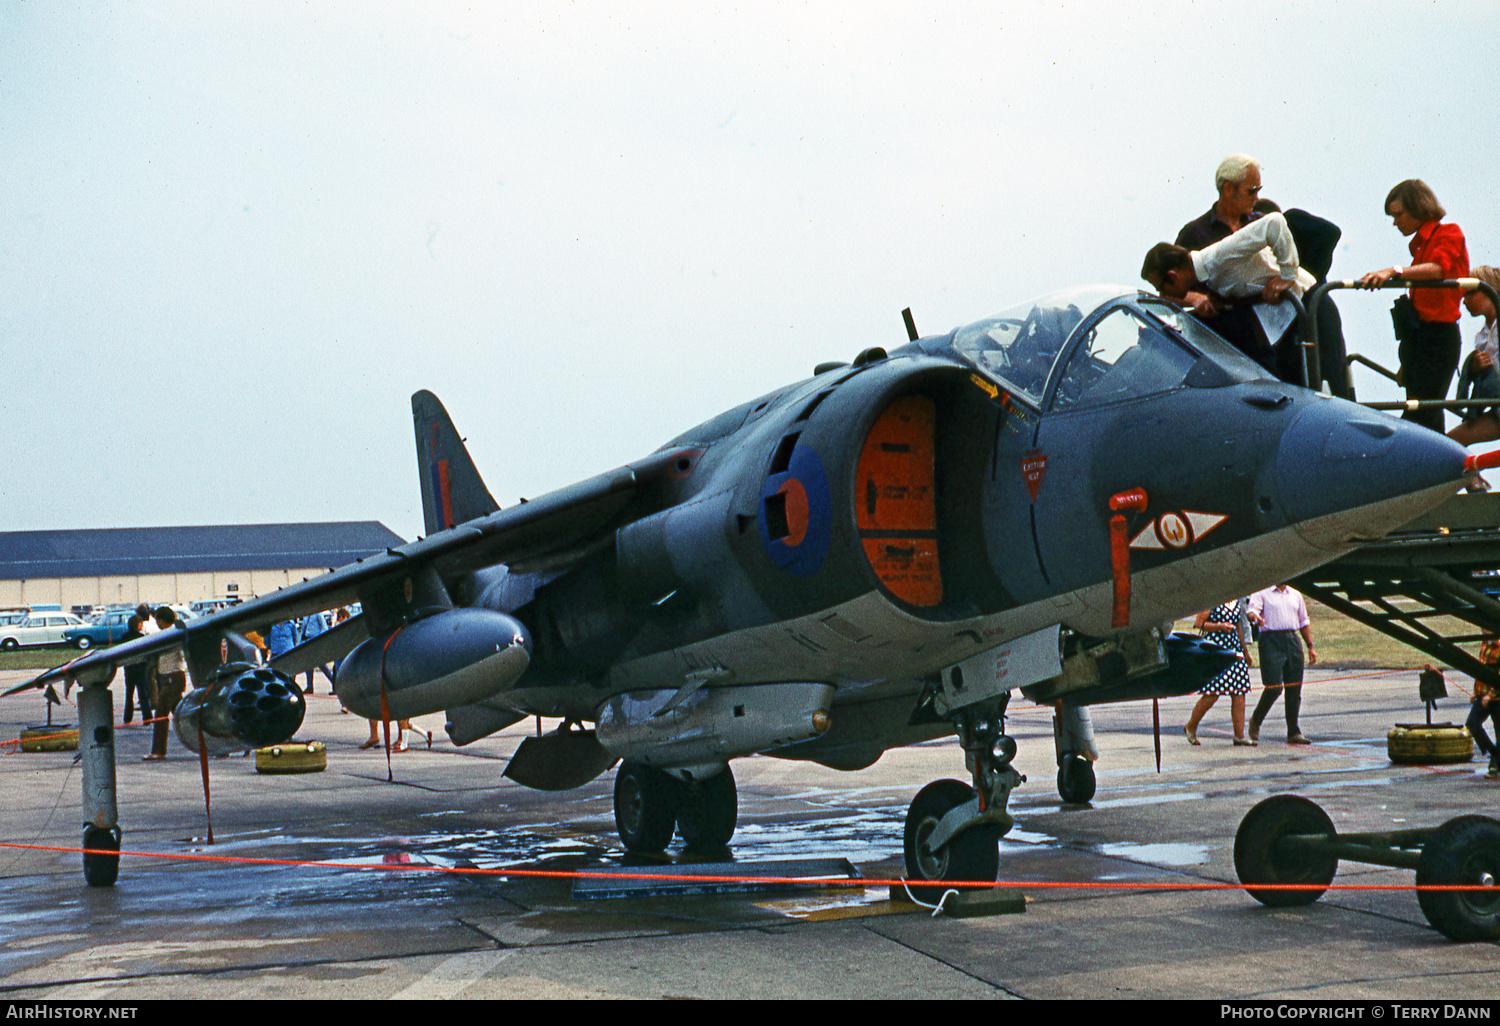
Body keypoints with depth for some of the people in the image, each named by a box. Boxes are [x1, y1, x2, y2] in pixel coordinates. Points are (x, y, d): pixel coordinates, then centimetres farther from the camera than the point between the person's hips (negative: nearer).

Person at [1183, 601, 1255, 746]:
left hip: (1234, 647, 7)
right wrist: (1220, 626, -21)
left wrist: (1245, 652, 28)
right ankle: (1191, 727, 13)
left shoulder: (1235, 602, 16)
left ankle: (1239, 735, 2)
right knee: (1213, 693, -9)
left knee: (1239, 693, -1)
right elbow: (1198, 623, -10)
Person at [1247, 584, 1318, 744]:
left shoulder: (1295, 595, 19)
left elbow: (1304, 622, 25)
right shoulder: (1262, 594, 2)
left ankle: (1294, 732, 9)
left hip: (1292, 640, 5)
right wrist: (1255, 617, -39)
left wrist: (1311, 646, 19)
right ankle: (1255, 721, 10)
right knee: (1274, 687, -13)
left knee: (1294, 689, 3)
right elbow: (1252, 610, -15)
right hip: (1271, 641, -5)